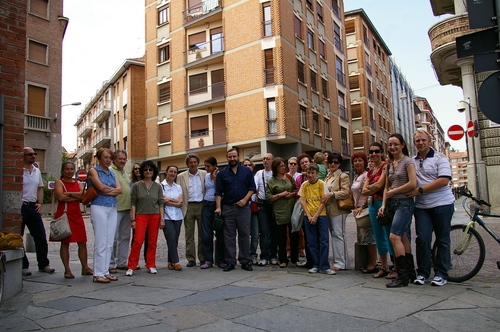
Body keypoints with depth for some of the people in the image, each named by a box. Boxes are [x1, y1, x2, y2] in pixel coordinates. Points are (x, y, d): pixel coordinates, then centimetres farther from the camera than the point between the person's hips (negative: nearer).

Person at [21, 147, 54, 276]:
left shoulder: (37, 171, 12)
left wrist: (40, 203, 9)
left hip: (33, 207, 6)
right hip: (20, 207, -6)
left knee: (41, 237, 8)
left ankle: (43, 264, 18)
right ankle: (23, 266, 14)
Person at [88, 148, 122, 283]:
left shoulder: (112, 174, 17)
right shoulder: (93, 170, 1)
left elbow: (119, 190, 4)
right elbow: (101, 187, -14)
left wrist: (106, 191, -9)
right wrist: (113, 189, 2)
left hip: (112, 208, 6)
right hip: (99, 207, -6)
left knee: (109, 243, 6)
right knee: (101, 242, -6)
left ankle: (105, 271, 13)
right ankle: (98, 274, 1)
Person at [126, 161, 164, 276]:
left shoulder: (158, 186, 8)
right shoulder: (137, 186, 3)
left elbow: (161, 203, 7)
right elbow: (133, 203, 1)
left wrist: (162, 219, 2)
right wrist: (133, 219, -5)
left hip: (155, 216, 2)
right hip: (141, 216, -2)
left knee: (152, 242, 6)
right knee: (138, 241, -9)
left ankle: (151, 265, 17)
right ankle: (131, 267, 1)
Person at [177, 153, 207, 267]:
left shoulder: (204, 174, 7)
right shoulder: (181, 176, 7)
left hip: (202, 205, 0)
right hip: (189, 207, 0)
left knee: (203, 234, 6)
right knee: (189, 235, 3)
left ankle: (203, 258, 15)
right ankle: (191, 259, 11)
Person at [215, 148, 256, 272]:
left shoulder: (247, 171, 8)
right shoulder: (222, 173, 8)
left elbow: (252, 188, 6)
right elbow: (218, 192, 3)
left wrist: (245, 199, -9)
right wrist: (218, 207, -8)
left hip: (243, 207, 0)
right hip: (227, 208, 0)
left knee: (244, 235, 3)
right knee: (229, 236, 4)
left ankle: (245, 261, 12)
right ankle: (230, 262, 12)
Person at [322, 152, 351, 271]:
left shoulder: (343, 176, -4)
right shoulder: (327, 177, 19)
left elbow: (346, 192, -15)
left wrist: (331, 194, -22)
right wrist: (324, 197, 12)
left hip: (339, 210, -8)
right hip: (329, 209, 8)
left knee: (338, 235, -7)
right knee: (334, 235, 10)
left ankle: (340, 263, -1)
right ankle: (339, 261, 17)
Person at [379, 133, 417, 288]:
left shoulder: (408, 162, -4)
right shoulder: (389, 165, 17)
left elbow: (412, 184, -14)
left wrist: (393, 191, -6)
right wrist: (383, 204, 4)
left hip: (405, 203, -7)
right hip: (392, 204, 7)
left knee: (394, 236, -16)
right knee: (403, 238, 8)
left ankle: (402, 275, -9)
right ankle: (410, 272, 14)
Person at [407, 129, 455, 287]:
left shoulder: (440, 158, -3)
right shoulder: (412, 162, 11)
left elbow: (444, 180, -15)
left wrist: (420, 190, -17)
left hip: (442, 204, -3)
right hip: (421, 206, 3)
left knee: (442, 240, 4)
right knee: (422, 239, -3)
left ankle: (441, 274, 14)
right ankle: (422, 272, 8)